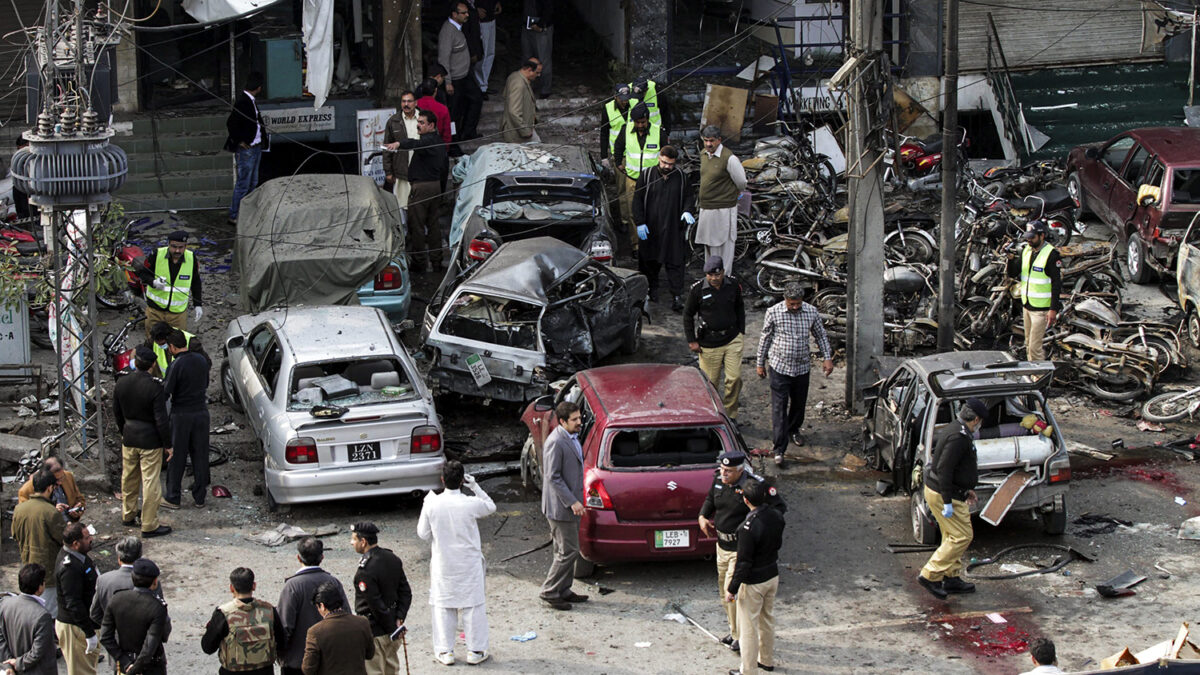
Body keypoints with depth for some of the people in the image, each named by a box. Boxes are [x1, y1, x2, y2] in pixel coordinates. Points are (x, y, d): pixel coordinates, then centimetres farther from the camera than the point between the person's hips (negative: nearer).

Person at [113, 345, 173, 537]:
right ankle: (149, 525, 6)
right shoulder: (154, 387, -21)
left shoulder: (121, 384, -4)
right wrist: (168, 444, -8)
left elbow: (117, 413, 9)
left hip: (129, 438, 6)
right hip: (150, 440, -6)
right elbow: (161, 419, -18)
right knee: (150, 482, 2)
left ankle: (128, 515, 37)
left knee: (129, 478, 21)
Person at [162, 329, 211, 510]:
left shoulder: (175, 366, -18)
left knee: (176, 457, 6)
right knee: (200, 456, 11)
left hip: (181, 415, -5)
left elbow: (166, 393, -15)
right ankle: (199, 497, 16)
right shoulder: (202, 361, 2)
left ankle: (173, 497, 13)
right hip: (201, 412, 5)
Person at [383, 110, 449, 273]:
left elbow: (415, 144, -39)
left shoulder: (428, 141, -16)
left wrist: (399, 143, -57)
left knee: (416, 225, -3)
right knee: (434, 224, 13)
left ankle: (419, 262, -2)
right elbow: (445, 164, 24)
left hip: (421, 186, -10)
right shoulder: (439, 142, 15)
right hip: (436, 185, 10)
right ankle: (436, 261, 16)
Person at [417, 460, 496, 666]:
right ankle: (475, 651, 16)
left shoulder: (431, 505, -14)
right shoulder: (471, 504, -17)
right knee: (473, 606, 10)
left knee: (443, 607, 12)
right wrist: (475, 486, 3)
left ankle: (445, 652, 16)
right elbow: (491, 507, 5)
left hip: (443, 566, 1)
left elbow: (423, 534, -2)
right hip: (469, 564, -1)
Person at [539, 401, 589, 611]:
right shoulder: (555, 442, -21)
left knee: (567, 550, 16)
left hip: (571, 504, 10)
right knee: (569, 551, -6)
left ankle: (563, 590, 25)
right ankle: (549, 592, 4)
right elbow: (553, 477, -22)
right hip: (560, 507, -10)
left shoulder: (573, 438, 10)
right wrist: (572, 502, -23)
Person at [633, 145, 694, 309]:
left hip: (673, 229, 0)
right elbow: (637, 200, 0)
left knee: (675, 264, -6)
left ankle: (677, 296, -7)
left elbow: (687, 197, 12)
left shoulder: (681, 177, 3)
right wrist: (640, 223, -7)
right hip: (650, 228, 0)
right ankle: (652, 289, 29)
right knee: (650, 262, 11)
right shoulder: (646, 175, -1)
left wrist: (686, 211, -10)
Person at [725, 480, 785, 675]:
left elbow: (744, 563, -24)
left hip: (753, 583, -7)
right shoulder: (776, 516, -8)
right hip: (773, 576, 7)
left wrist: (732, 589, -14)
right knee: (767, 620, 24)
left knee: (748, 627, 7)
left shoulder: (748, 528, -29)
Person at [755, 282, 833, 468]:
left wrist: (827, 358, 3)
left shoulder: (811, 312, -4)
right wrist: (760, 363, 5)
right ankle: (778, 449, -8)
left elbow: (821, 336, 10)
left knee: (799, 402, 18)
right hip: (779, 367, -3)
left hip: (802, 367, 3)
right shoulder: (773, 313, -11)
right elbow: (765, 338, 0)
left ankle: (794, 430, 48)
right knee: (779, 407, -8)